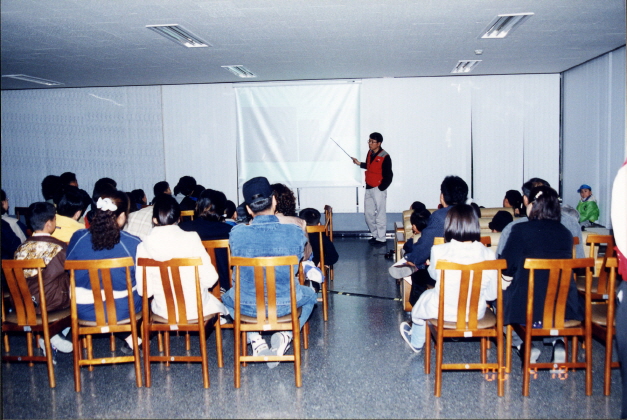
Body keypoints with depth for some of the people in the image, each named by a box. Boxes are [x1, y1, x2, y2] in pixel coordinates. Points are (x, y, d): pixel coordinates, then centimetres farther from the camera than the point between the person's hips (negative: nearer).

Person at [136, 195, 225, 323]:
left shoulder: (143, 247, -11)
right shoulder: (192, 239, -15)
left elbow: (144, 290, -10)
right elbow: (210, 278, -15)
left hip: (164, 312, 2)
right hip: (196, 310, -2)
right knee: (215, 303, 31)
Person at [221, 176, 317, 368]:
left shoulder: (237, 233, -13)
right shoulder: (295, 232, -13)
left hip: (248, 306, 0)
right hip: (286, 304, 0)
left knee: (227, 297, 36)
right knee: (310, 295, 35)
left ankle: (255, 339, 16)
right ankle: (285, 336, 12)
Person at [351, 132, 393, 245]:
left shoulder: (385, 157, -16)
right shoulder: (370, 153, 7)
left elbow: (388, 176, -15)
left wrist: (380, 188, -16)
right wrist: (359, 164, 11)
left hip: (379, 189, -8)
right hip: (369, 188, 8)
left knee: (380, 215, 0)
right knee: (368, 214, 14)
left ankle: (381, 239, 9)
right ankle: (375, 235, 28)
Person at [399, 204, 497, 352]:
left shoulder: (439, 251, -19)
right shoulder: (487, 254, -15)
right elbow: (491, 294, -8)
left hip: (443, 312, -2)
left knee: (426, 296, 32)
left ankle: (416, 342, 57)